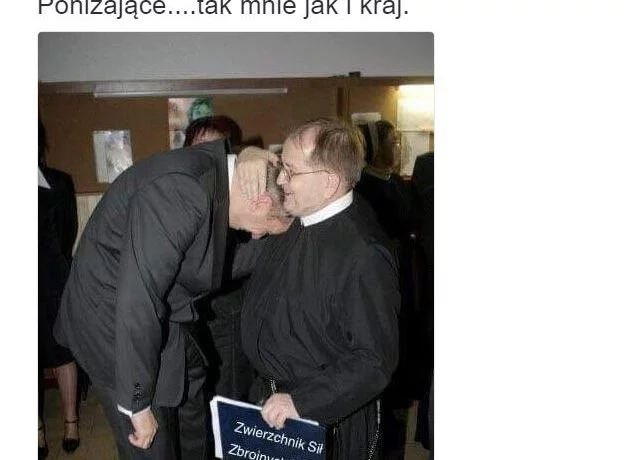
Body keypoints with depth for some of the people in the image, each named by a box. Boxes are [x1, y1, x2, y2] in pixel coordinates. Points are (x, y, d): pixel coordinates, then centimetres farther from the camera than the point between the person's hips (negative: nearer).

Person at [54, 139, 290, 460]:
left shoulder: (214, 171, -4)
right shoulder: (182, 191, -33)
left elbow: (223, 267, 2)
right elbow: (137, 304, -33)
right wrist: (137, 403, -21)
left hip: (157, 319, 8)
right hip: (116, 326, -8)